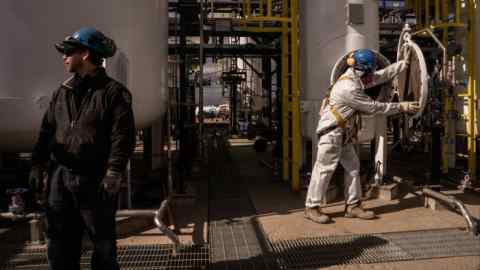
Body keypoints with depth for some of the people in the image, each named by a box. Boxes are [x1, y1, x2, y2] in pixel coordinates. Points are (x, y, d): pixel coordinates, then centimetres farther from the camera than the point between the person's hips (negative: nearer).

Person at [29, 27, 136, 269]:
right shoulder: (62, 91, 12)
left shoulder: (113, 92, -8)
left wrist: (113, 174, -20)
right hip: (59, 176, 6)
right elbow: (47, 131, 14)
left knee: (103, 241, 8)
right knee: (58, 241, 15)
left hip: (94, 180, -6)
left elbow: (122, 137, -14)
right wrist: (38, 165, 8)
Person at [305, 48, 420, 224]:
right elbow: (374, 107, -17)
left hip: (344, 133, 10)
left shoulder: (355, 77, 5)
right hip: (331, 132, -10)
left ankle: (353, 206, 17)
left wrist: (405, 63, 15)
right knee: (325, 169, -6)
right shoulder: (348, 88, -23)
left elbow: (383, 75, 15)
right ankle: (312, 207, 3)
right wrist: (402, 107, -9)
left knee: (353, 167, 9)